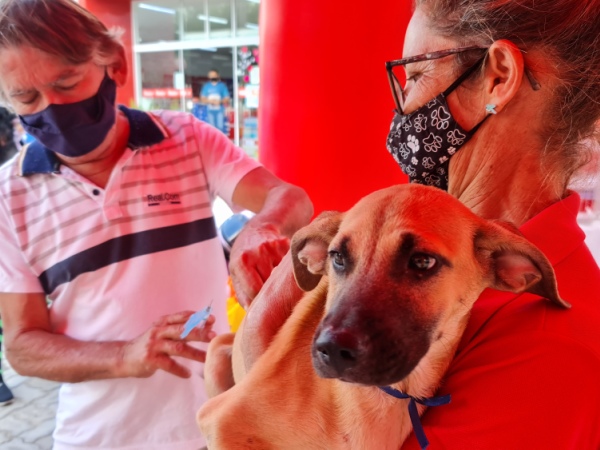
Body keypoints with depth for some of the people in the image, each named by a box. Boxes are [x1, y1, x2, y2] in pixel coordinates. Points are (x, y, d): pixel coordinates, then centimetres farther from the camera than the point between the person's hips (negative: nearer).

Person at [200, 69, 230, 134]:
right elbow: (202, 99, 8)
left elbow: (227, 99, 1)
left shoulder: (222, 86, 3)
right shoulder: (206, 86, 9)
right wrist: (209, 101, -12)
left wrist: (220, 101, -17)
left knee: (221, 126, -7)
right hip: (210, 111, 2)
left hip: (220, 111, -2)